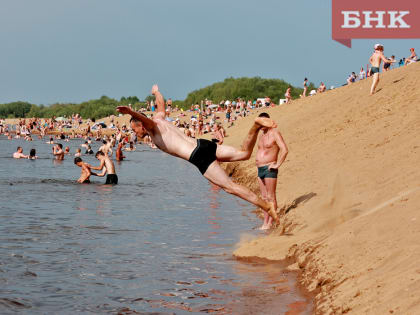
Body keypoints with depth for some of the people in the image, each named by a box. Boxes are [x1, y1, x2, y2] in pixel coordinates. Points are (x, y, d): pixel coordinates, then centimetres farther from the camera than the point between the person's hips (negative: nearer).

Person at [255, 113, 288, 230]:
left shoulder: (275, 133, -10)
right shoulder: (261, 134, 17)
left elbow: (285, 150, -20)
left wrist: (277, 164, -20)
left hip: (269, 169, -9)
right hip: (260, 169, 9)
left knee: (271, 197, -6)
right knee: (264, 197, 10)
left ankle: (270, 223, -4)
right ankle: (265, 222, 14)